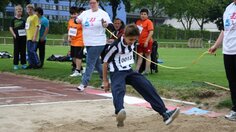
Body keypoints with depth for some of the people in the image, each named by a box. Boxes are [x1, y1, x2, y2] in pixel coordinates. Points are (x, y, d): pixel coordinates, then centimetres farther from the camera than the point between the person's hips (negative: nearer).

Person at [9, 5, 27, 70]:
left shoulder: (23, 20, 12)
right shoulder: (13, 20, 1)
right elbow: (11, 28, -1)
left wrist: (26, 34, 1)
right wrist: (14, 34, -13)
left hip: (23, 37, 3)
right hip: (16, 37, -3)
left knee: (23, 50, 5)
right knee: (16, 51, 0)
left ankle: (23, 64, 11)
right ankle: (15, 64, 5)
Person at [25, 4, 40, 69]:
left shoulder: (35, 17, -6)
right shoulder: (28, 18, 20)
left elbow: (37, 27, -13)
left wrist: (35, 37, -19)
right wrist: (26, 36, 19)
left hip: (33, 38, -8)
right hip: (28, 37, 8)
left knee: (32, 51, -11)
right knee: (29, 51, 8)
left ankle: (38, 63, -3)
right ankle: (31, 64, 14)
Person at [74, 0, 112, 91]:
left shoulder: (103, 14, -6)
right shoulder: (85, 13, 9)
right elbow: (76, 20, 14)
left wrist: (106, 24, -30)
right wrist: (77, 20, -10)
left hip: (98, 43, -6)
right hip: (87, 42, 6)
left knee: (90, 63, -8)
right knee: (96, 62, 17)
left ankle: (84, 83, -6)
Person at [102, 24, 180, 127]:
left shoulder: (132, 44, 4)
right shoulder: (116, 46, -16)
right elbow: (105, 61, -8)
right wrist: (105, 81, -3)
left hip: (129, 71, 6)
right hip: (117, 73, -6)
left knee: (147, 87, -12)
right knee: (119, 90, -36)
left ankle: (165, 113, -19)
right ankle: (119, 113, -65)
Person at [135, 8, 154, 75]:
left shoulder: (149, 22, -8)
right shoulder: (138, 22, 12)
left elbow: (151, 32, -15)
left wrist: (147, 41, -20)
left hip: (146, 42, -6)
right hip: (140, 42, 6)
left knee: (147, 55, 0)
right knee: (140, 55, 8)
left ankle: (147, 71, 3)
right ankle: (137, 70, 9)